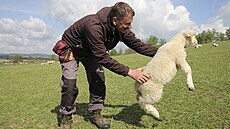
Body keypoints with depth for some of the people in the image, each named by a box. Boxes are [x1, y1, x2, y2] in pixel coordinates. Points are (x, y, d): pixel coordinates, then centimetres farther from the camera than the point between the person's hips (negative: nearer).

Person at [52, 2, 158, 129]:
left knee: (98, 80, -7)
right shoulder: (93, 26, -42)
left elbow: (138, 45, -12)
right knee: (69, 84, -15)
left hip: (90, 52, 6)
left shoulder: (121, 29, -20)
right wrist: (129, 72, -41)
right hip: (70, 49, -5)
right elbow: (103, 58, -40)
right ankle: (66, 117, 7)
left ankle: (95, 113, 10)